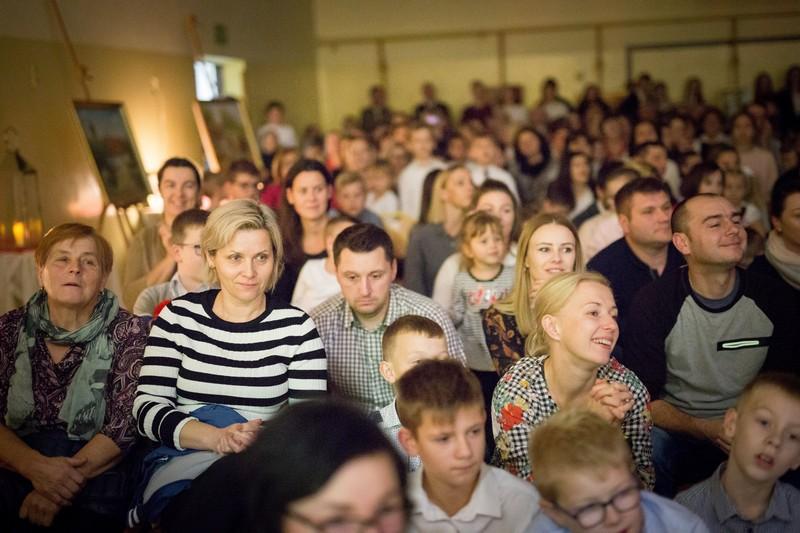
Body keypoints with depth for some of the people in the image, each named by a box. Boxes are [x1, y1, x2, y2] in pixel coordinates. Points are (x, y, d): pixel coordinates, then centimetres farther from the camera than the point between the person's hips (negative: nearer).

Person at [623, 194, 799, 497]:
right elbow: (644, 398, -8)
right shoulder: (653, 304, -9)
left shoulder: (772, 301, -1)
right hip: (677, 434, -2)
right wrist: (705, 429, -23)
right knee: (649, 448, -34)